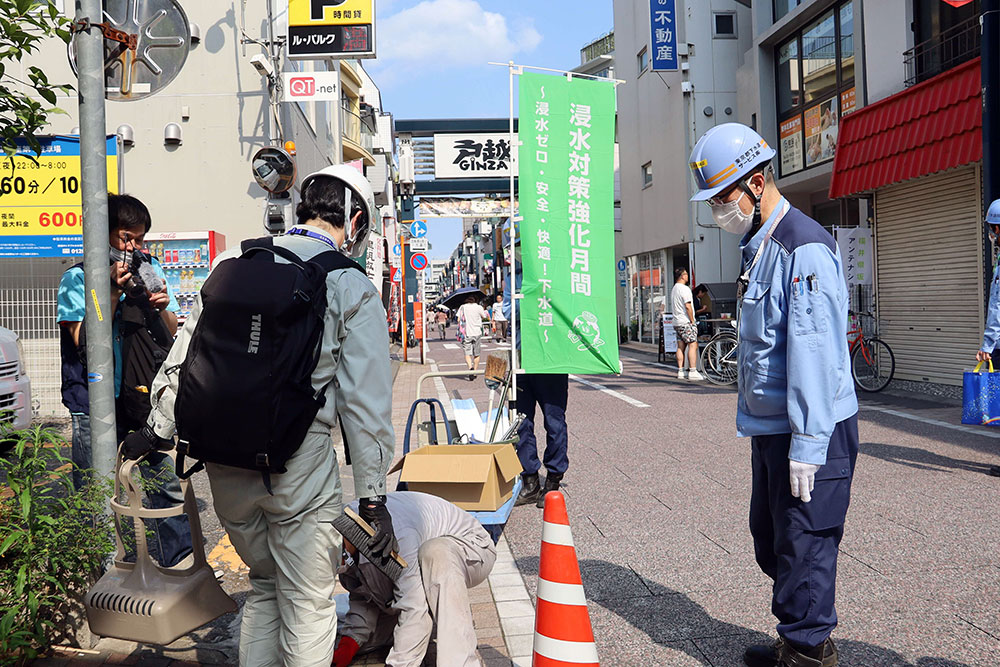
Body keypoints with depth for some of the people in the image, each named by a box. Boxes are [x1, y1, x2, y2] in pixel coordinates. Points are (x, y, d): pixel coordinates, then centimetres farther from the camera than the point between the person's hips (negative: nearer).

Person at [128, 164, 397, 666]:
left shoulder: (235, 261, 7)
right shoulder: (353, 289, -5)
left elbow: (186, 351, 11)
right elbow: (366, 401, -7)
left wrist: (160, 428, 21)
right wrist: (373, 495, -3)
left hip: (224, 456, 5)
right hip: (297, 460, -5)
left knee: (264, 586, 24)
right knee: (307, 602, 9)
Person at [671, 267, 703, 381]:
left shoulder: (673, 289, 17)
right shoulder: (684, 289, -12)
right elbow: (688, 306, -18)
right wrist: (692, 321, -12)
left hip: (677, 323, 9)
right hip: (686, 322, -9)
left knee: (681, 346, 8)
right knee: (693, 345, -8)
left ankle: (680, 371, 6)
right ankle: (693, 371, -13)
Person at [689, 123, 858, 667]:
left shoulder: (805, 248, -18)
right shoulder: (757, 246, 13)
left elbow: (814, 352, -23)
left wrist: (806, 444, -23)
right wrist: (757, 424, 18)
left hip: (811, 433, -10)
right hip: (769, 428, 10)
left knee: (803, 546, 1)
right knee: (770, 540, 18)